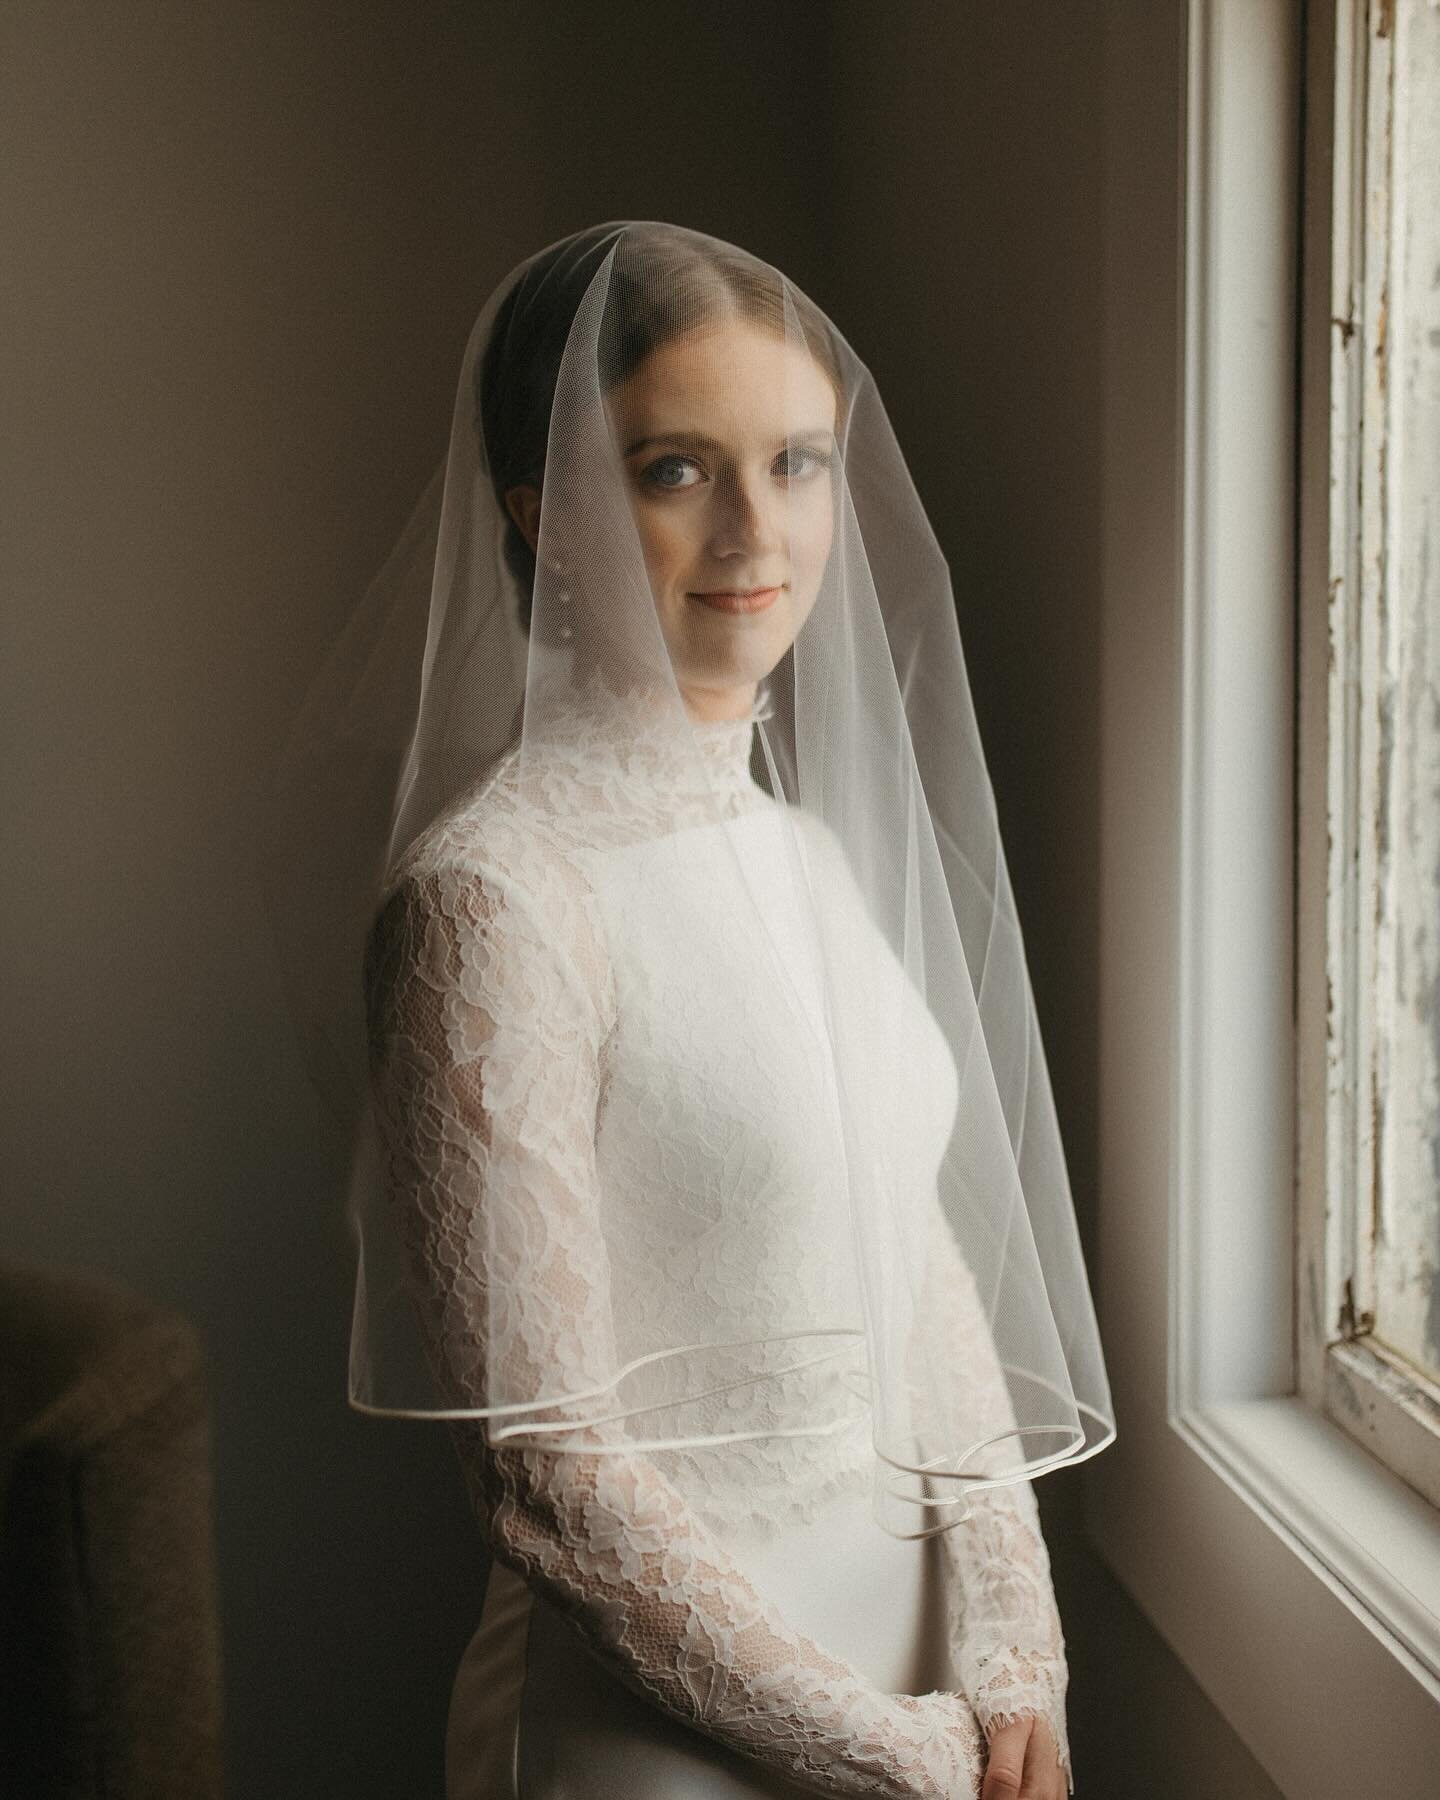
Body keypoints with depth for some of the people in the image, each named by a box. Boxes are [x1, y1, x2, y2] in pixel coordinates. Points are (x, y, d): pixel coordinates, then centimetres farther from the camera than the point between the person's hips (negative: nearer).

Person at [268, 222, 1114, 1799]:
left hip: (911, 1665, 7)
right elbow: (549, 1467, -20)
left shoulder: (805, 838, 4)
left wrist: (1009, 1664, -4)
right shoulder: (495, 895, -19)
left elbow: (927, 1264, 6)